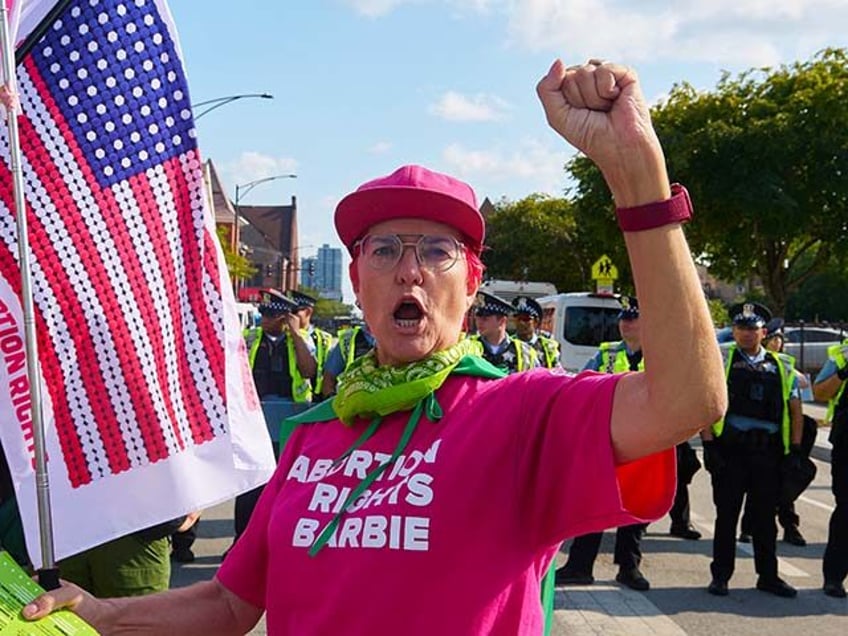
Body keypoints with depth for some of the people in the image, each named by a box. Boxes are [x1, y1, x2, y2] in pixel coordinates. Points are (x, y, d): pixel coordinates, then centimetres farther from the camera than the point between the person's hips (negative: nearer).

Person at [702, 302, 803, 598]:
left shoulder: (781, 367, 10)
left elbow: (795, 409, 14)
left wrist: (795, 449, 7)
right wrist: (709, 444, -10)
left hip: (768, 454, 3)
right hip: (729, 451, -2)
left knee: (765, 518, 10)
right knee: (726, 516, 4)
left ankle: (768, 576, 20)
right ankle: (720, 576, 13)